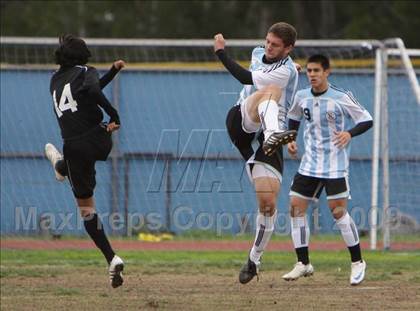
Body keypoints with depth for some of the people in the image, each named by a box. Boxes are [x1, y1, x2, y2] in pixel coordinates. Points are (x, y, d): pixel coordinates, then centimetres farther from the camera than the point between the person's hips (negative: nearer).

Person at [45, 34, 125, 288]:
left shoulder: (56, 80, 15)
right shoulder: (86, 72, 0)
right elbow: (93, 91, -23)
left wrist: (113, 71, 30)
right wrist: (114, 115, -15)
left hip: (75, 147, 2)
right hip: (98, 139, -2)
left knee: (86, 207, 6)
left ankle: (112, 258, -3)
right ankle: (61, 167, 68)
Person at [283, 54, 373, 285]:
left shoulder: (341, 98, -11)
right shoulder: (301, 97, 5)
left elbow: (367, 120, -6)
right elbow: (293, 118, 25)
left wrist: (349, 133, -22)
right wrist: (290, 139, 10)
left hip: (335, 165, -5)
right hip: (309, 164, 6)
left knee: (338, 212, -9)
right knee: (296, 207, -2)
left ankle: (357, 262, 5)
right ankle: (303, 264, 7)